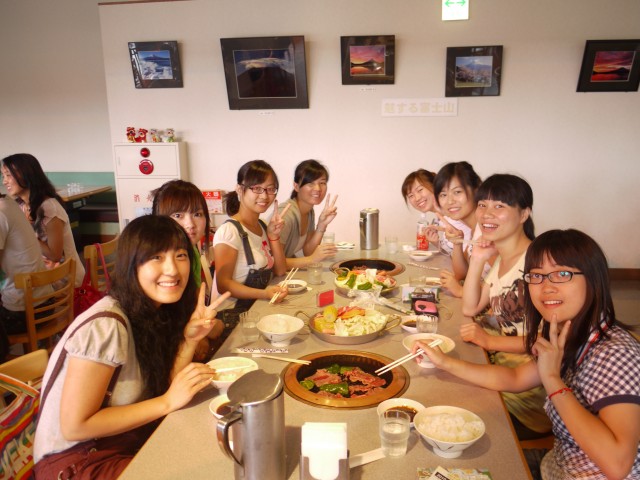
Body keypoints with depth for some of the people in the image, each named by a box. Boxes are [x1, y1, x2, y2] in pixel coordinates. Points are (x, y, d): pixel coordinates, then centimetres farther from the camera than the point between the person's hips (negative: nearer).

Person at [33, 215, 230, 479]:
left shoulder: (160, 310, -3)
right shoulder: (104, 326, -26)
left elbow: (163, 388, -4)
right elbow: (74, 426, -23)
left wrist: (190, 339, -18)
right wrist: (168, 402, -23)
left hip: (132, 442, 7)